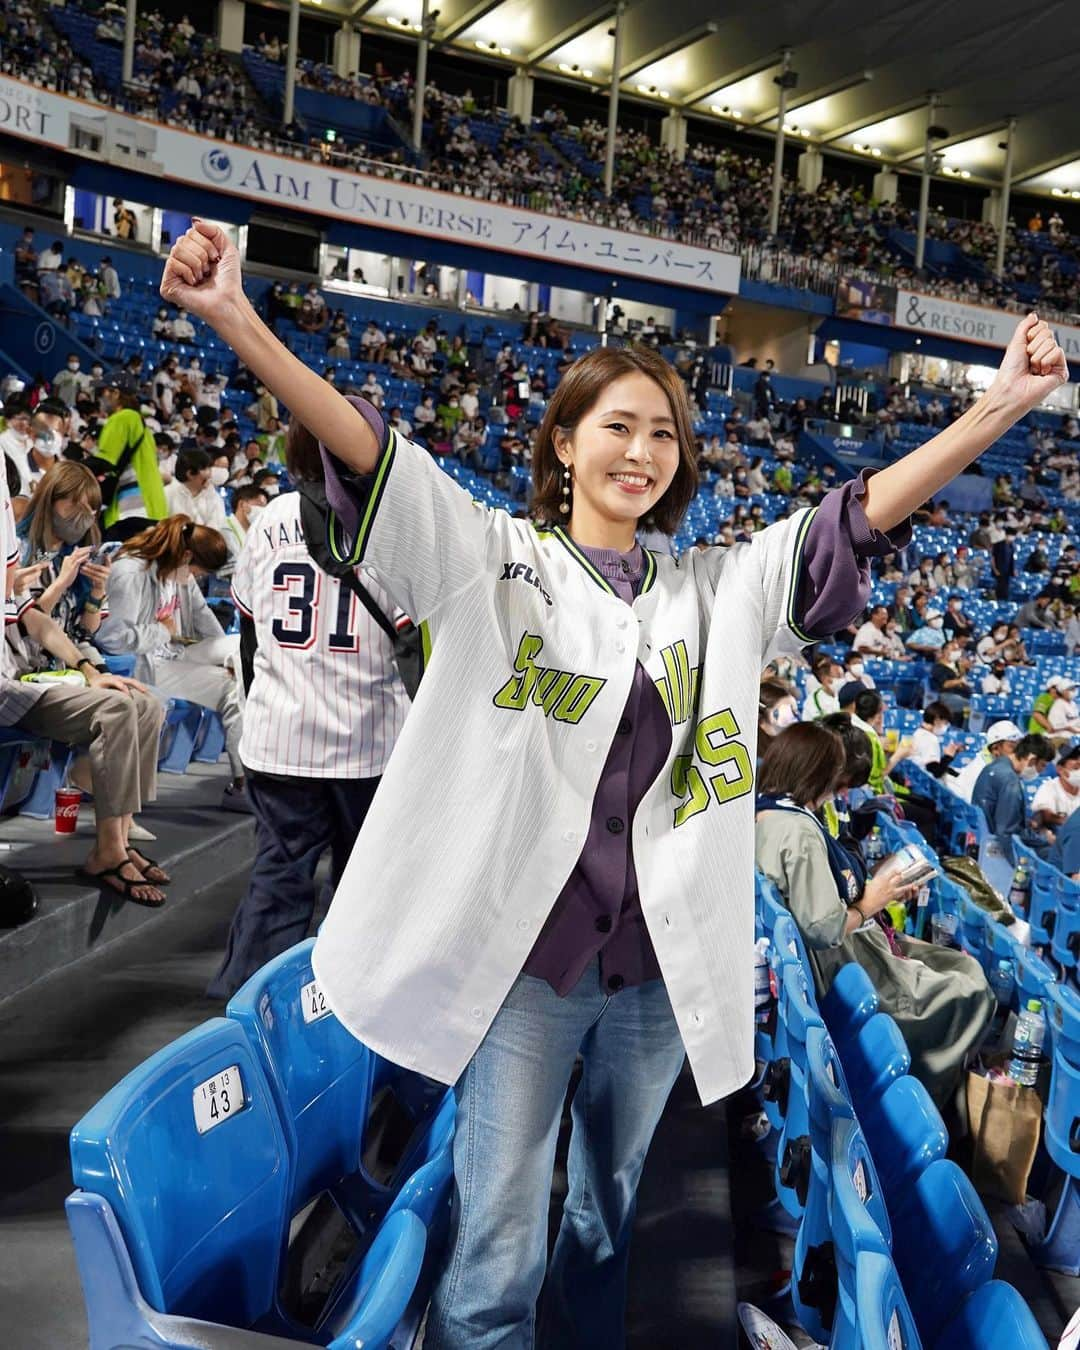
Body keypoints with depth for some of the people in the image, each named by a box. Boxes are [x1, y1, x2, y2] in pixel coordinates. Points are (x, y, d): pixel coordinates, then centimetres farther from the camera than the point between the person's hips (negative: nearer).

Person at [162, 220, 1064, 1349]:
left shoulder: (719, 589, 8)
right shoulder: (497, 560, -2)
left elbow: (862, 516, 2)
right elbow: (366, 455, -13)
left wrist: (1002, 406, -8)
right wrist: (236, 322, -25)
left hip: (661, 964, 4)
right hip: (522, 951, -3)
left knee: (608, 1216, 22)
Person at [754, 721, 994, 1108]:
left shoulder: (767, 813, 4)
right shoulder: (799, 831, -26)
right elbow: (824, 929, -29)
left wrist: (877, 890, 6)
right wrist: (869, 903, -12)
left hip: (848, 950, 11)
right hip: (847, 965, -11)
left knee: (966, 967, 15)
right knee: (971, 993, -3)